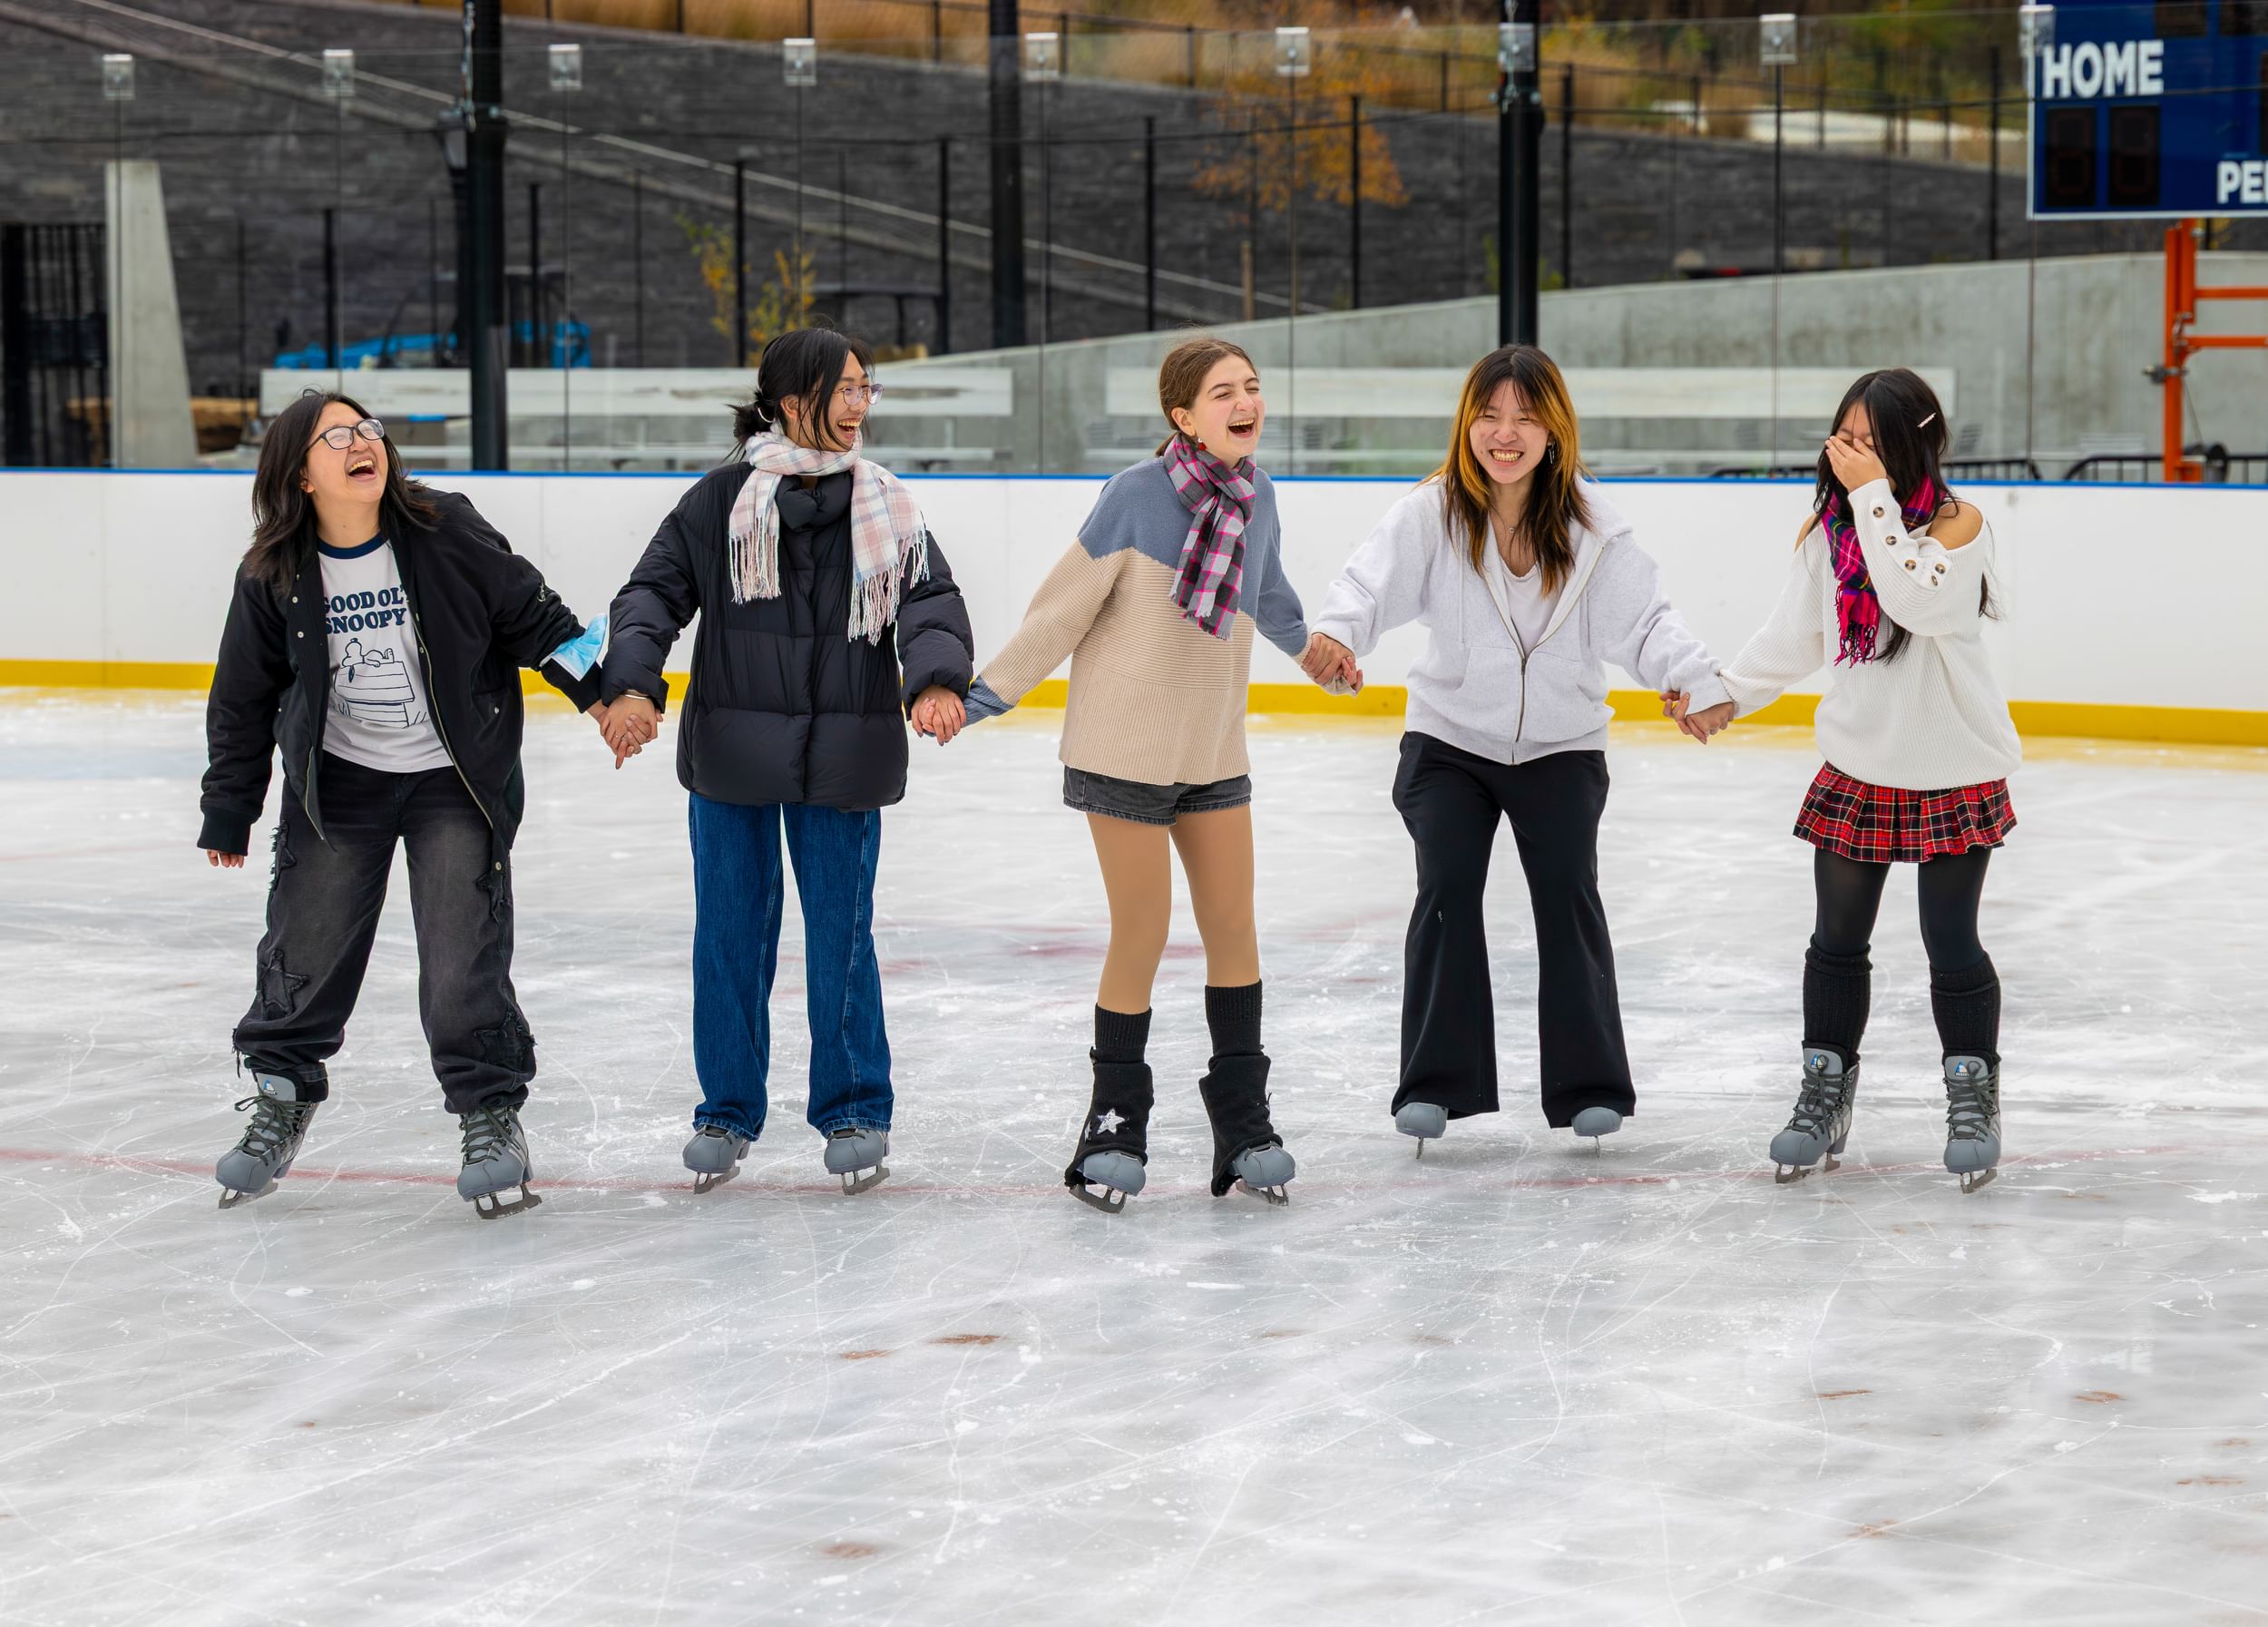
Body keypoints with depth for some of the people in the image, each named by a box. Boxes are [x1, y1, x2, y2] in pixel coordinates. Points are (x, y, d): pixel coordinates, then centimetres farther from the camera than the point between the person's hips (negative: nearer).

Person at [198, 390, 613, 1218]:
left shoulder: (446, 532, -14)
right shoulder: (273, 576, -8)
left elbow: (531, 613, -4)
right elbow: (245, 698, 2)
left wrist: (600, 690, -9)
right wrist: (229, 809, 8)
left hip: (455, 782, -2)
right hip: (337, 785, 2)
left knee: (465, 956, -8)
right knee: (305, 950, 6)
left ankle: (491, 1115, 7)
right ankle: (281, 1101, 28)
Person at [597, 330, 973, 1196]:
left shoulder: (887, 507, 4)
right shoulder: (719, 500, -1)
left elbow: (932, 600, -1)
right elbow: (654, 589, 0)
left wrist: (936, 678, -21)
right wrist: (632, 683, -16)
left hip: (842, 762, 1)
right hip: (732, 757, -1)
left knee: (841, 933, 5)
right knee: (731, 932, 6)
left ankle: (854, 1111, 19)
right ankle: (726, 1113, 20)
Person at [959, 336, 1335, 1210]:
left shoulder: (1256, 498, 0)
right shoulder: (1138, 494, -18)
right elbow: (1065, 604, -11)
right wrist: (987, 692, -11)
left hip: (1213, 747, 5)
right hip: (1126, 745, -5)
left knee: (1233, 926, 7)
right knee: (1141, 935, -1)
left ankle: (1242, 1122, 18)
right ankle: (1115, 1123, 14)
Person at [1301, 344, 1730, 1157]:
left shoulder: (1590, 524, -8)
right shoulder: (1433, 512, -12)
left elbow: (1642, 618, -11)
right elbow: (1374, 579, -25)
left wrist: (1695, 681, -29)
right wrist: (1335, 633, -47)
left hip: (1561, 746, 1)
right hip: (1449, 740, 0)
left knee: (1568, 893, -8)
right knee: (1448, 889, -11)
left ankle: (1590, 1085, 4)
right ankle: (1436, 1082, -2)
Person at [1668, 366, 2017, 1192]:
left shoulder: (1958, 524, -12)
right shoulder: (1827, 529, 0)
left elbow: (1914, 599, -30)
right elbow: (1792, 637, 4)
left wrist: (1874, 493, -29)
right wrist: (1723, 693, -7)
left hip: (1954, 777, -4)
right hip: (1856, 772, 4)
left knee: (1952, 949, 2)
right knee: (1837, 944, 11)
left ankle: (1973, 1099, 20)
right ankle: (1826, 1093, 26)